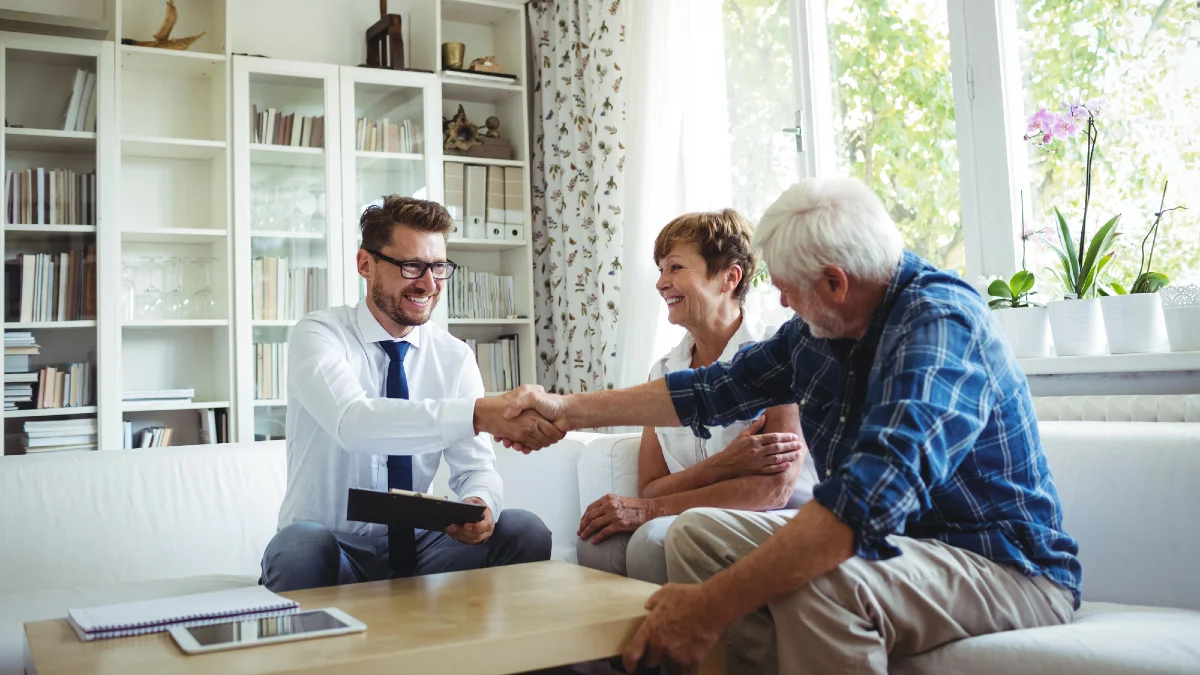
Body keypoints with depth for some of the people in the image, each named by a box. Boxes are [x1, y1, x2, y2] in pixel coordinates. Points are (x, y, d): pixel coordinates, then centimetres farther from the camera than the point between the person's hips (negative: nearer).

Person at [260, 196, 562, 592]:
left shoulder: (454, 357, 2)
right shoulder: (316, 335, -12)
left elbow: (476, 467, -2)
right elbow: (352, 423, -33)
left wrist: (481, 504, -28)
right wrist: (480, 414, -45)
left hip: (417, 549, 4)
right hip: (328, 546, -3)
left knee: (525, 531, -21)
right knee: (300, 547, -37)